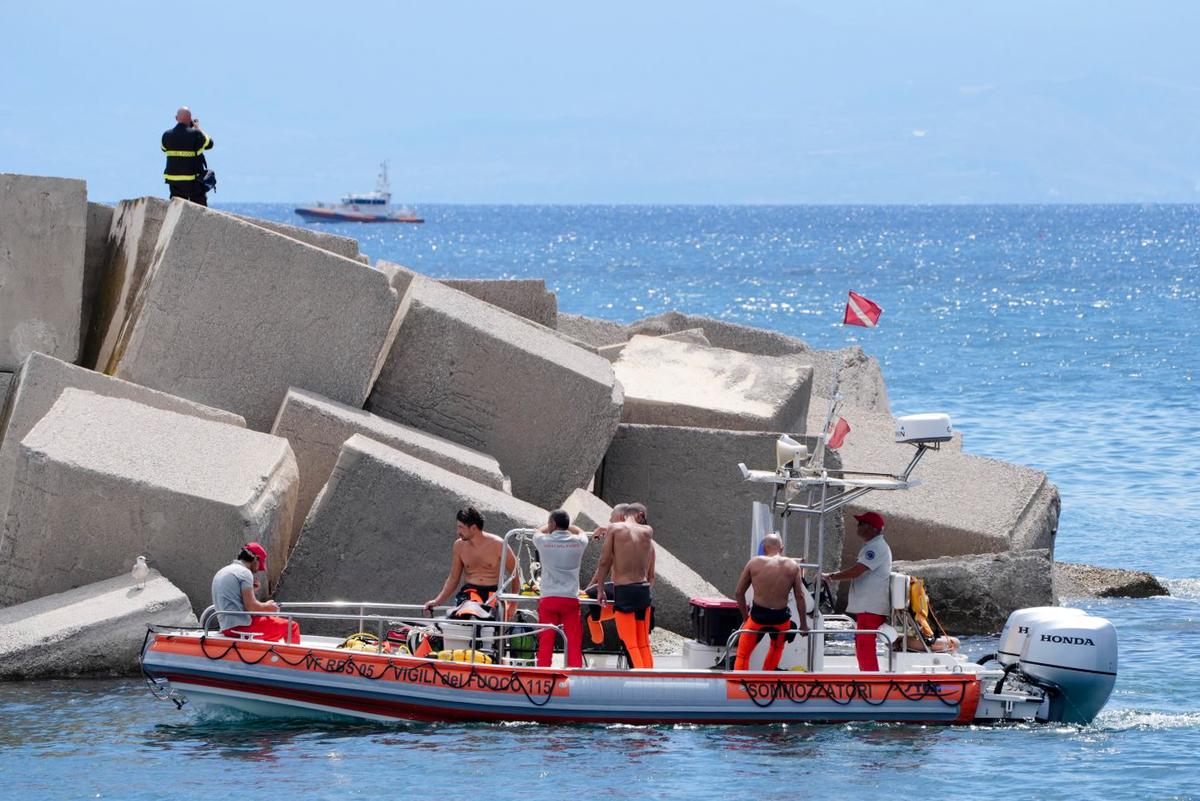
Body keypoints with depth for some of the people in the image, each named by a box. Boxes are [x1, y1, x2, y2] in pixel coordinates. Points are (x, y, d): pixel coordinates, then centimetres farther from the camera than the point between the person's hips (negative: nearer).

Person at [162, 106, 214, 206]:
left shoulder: (167, 135, -3)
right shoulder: (195, 134, -14)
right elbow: (209, 143, 3)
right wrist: (197, 128, 13)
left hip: (174, 179, 3)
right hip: (194, 181, -3)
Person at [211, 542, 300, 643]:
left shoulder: (221, 572, 20)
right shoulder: (244, 572, -9)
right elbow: (251, 607, -17)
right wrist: (268, 607, 2)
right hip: (241, 626, -10)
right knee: (291, 626, -6)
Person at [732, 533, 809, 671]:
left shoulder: (754, 563, -1)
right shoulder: (793, 566, 0)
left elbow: (738, 593, 3)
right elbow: (800, 597, 1)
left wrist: (745, 617, 13)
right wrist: (804, 625, 8)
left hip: (758, 617, -2)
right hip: (781, 618, 2)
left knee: (743, 654, 12)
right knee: (777, 647, 32)